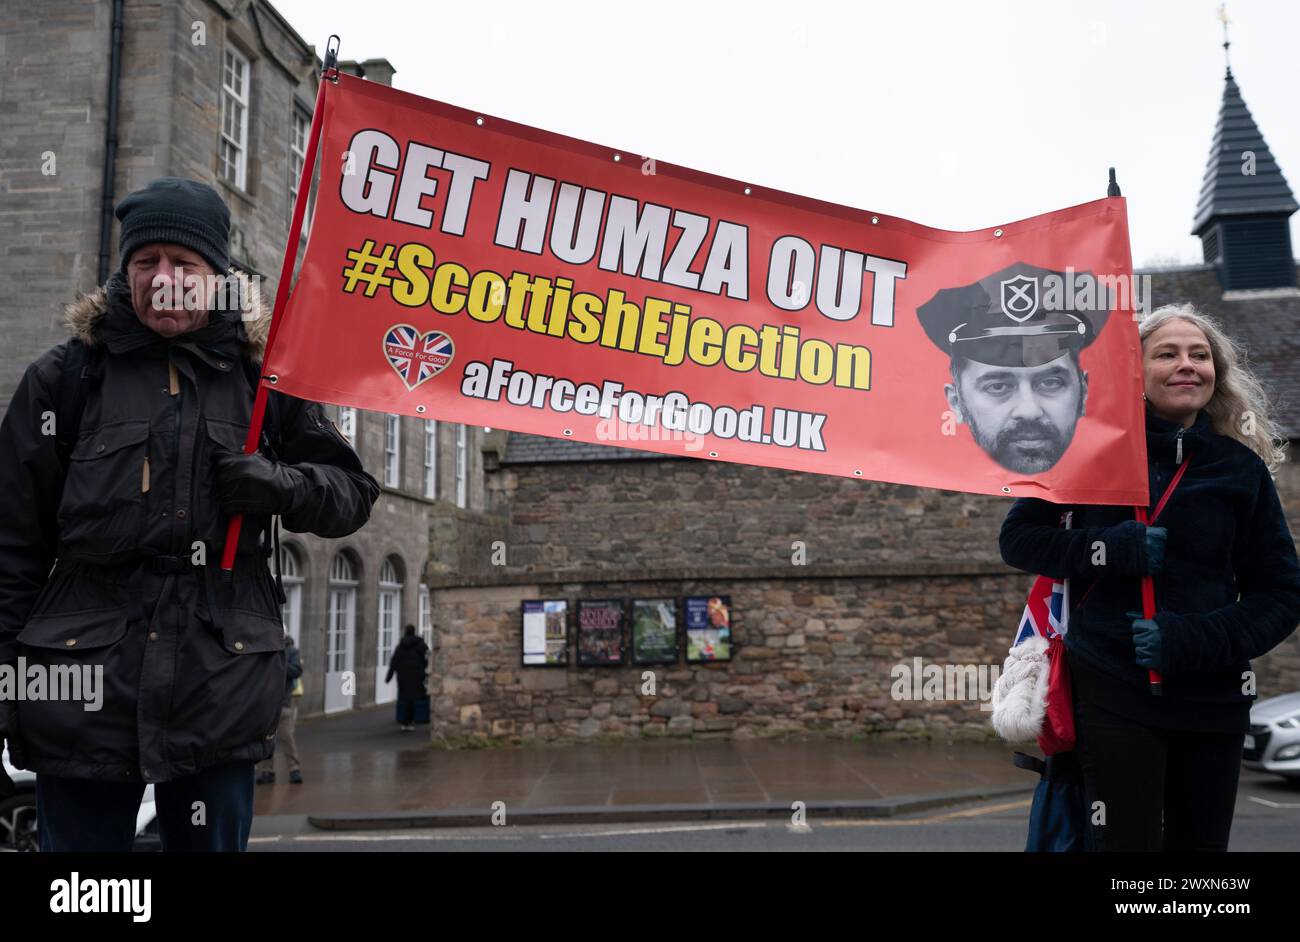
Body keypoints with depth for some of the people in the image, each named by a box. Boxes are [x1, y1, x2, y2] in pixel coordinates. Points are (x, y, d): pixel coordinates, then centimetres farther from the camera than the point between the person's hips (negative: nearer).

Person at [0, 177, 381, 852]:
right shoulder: (64, 378, 5)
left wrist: (281, 486, -9)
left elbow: (352, 492, 12)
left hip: (220, 696, 1)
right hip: (82, 691, 0)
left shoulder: (263, 378, 6)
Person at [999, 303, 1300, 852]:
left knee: (1200, 843, 13)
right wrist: (1108, 549, -16)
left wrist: (1194, 639, -13)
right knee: (1128, 841, -4)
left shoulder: (1241, 468, 4)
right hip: (1112, 689, -3)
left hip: (1212, 699, 3)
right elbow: (1018, 536, 2)